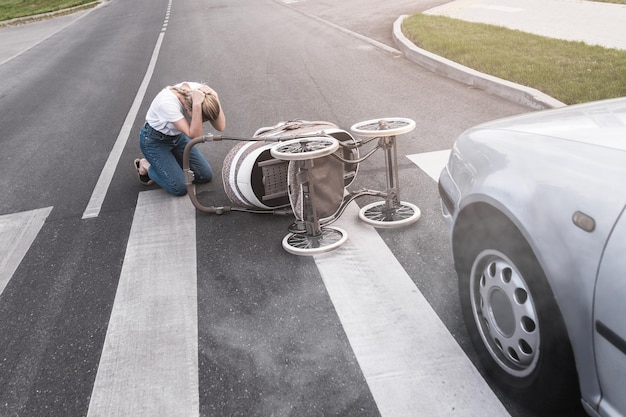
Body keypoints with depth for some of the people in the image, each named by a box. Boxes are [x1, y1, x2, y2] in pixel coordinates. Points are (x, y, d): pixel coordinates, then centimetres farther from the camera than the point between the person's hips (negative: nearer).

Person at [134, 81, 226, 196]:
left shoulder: (198, 89, -24)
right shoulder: (167, 102, -40)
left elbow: (220, 126, -27)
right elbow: (195, 135, -42)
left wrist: (215, 97, -39)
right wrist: (197, 105, -52)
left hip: (177, 135, 6)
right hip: (154, 141, -6)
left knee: (206, 175, 0)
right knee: (180, 188, -13)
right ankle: (146, 166, 13)